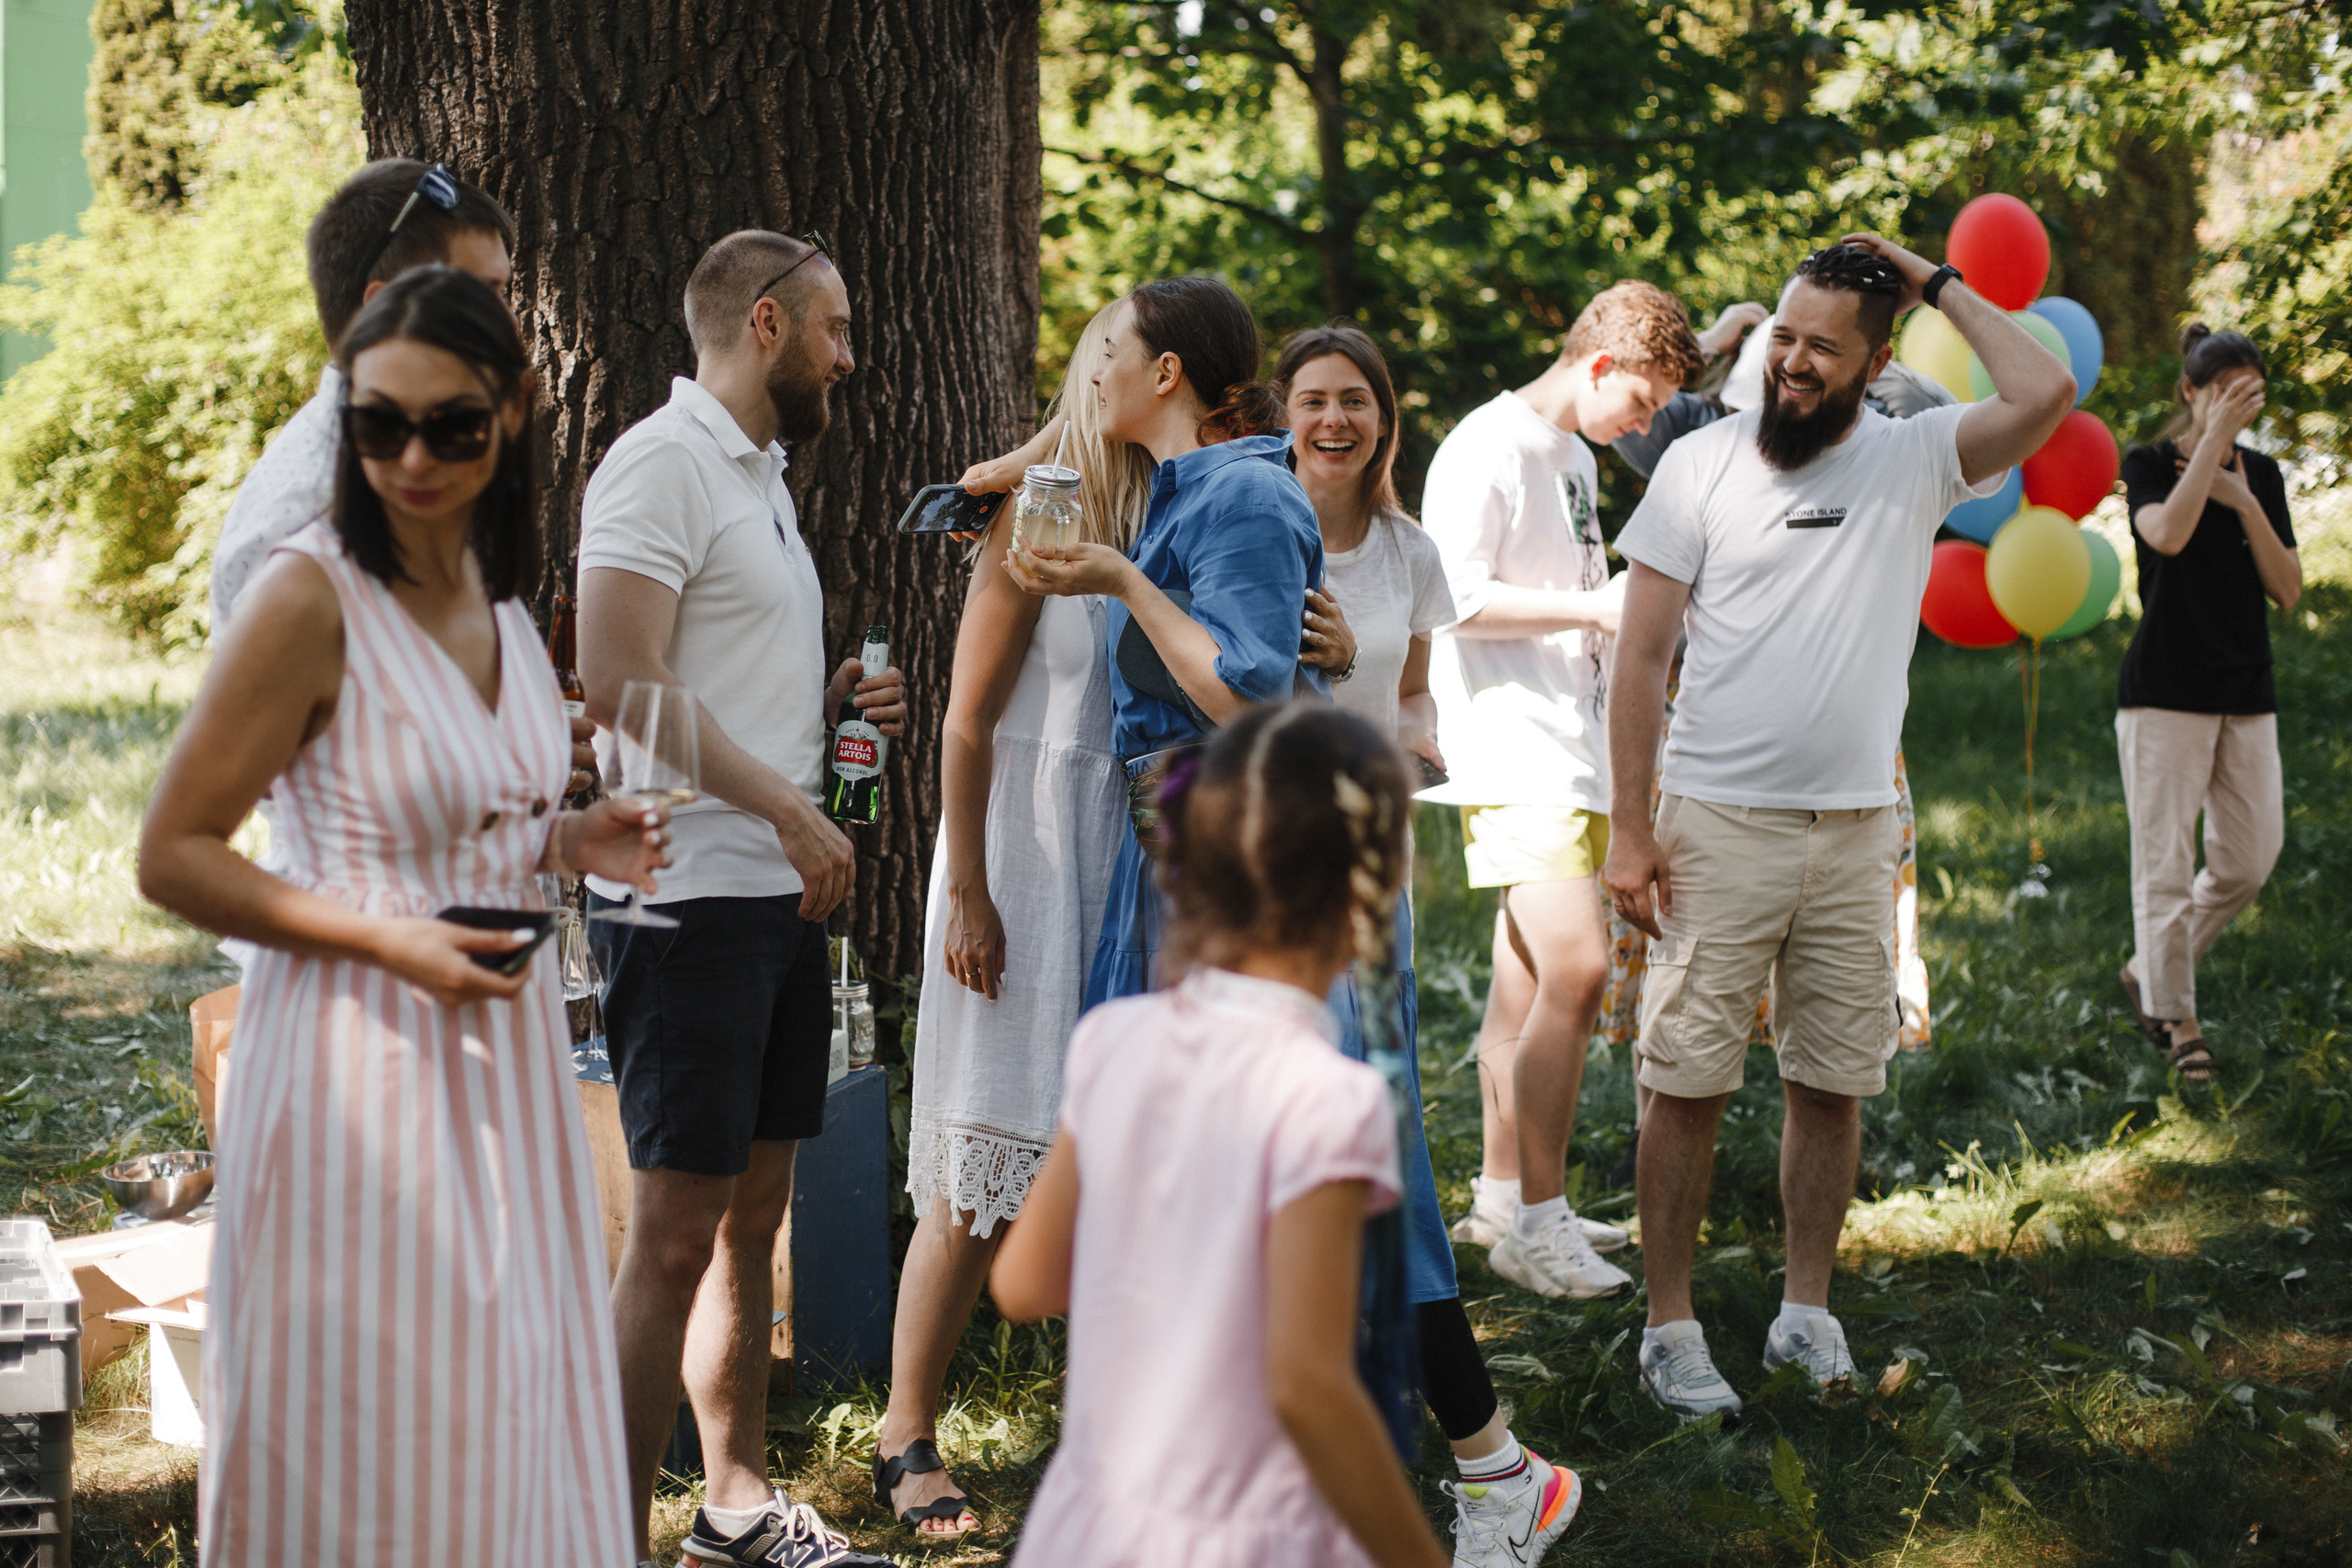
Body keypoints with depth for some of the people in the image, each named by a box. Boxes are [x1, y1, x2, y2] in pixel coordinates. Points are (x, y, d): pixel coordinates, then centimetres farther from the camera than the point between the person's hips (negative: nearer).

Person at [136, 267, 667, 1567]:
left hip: (499, 1051, 7)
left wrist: (566, 843, 3)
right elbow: (173, 857, -13)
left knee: (504, 1423, 14)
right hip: (360, 1062, -7)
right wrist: (391, 942, -21)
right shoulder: (311, 597, -15)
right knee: (366, 1463, 0)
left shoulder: (496, 591, 8)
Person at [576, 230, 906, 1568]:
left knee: (755, 1210, 14)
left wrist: (835, 703, 10)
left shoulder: (761, 473, 20)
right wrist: (790, 806, -18)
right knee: (677, 1230, -9)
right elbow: (622, 689, -20)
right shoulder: (662, 464, -11)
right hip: (690, 894, -10)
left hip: (781, 896, 10)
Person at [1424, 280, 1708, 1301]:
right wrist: (1595, 606, -17)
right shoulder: (1487, 450, -10)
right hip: (1511, 752, -10)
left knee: (1528, 978, 12)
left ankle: (1503, 1198, 20)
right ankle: (1537, 1221, -13)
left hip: (1571, 747, 10)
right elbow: (1456, 597, -17)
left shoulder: (1575, 456, 20)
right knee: (1574, 968, -17)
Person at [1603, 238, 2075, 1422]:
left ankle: (1807, 1311, 23)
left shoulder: (1912, 461, 2)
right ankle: (1670, 1326, 10)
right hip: (1716, 825, -2)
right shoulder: (1701, 464, -1)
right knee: (1688, 1083, 0)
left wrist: (1939, 287, -6)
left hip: (1855, 831, 2)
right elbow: (1641, 656, 0)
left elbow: (2045, 395, -16)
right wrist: (1628, 830, -5)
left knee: (1832, 1084, 10)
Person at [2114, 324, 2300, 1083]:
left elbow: (2289, 589, 4)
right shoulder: (2149, 465, -2)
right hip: (2165, 690, -5)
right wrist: (2213, 439, -19)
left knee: (2251, 859, 4)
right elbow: (2167, 533, -25)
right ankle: (2174, 1016, 9)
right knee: (2166, 862, -4)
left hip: (2245, 692, 5)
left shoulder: (2261, 475, 11)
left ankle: (2148, 969, 23)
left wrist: (2243, 501, -8)